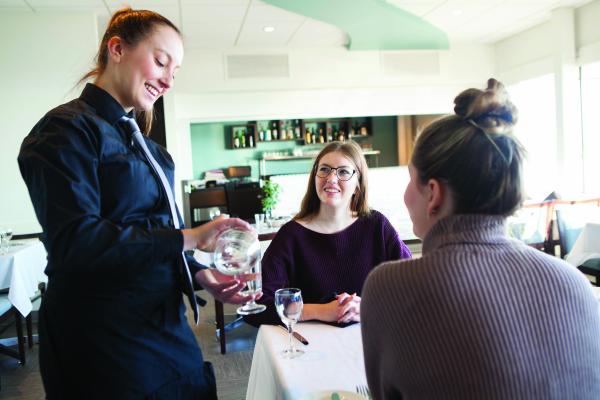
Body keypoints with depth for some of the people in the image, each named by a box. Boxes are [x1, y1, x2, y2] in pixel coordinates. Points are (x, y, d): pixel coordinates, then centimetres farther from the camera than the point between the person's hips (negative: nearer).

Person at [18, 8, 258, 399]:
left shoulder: (143, 144, 14)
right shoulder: (68, 129, -12)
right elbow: (74, 241, -24)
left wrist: (199, 274, 1)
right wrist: (188, 238, -25)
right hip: (104, 342, -8)